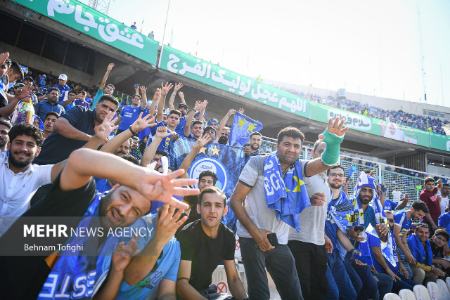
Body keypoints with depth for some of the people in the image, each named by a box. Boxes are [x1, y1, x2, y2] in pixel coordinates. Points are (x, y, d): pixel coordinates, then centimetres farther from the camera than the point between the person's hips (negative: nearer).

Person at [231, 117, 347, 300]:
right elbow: (236, 200, -10)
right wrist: (255, 232, -17)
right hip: (252, 237, -4)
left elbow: (327, 162, -16)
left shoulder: (299, 168, 3)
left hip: (279, 241, 4)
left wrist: (333, 143, -38)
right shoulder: (258, 163, -9)